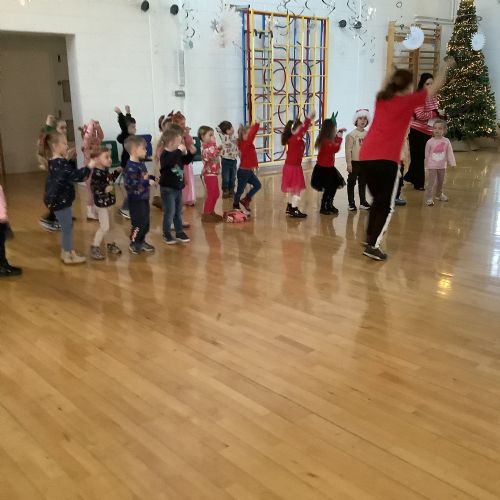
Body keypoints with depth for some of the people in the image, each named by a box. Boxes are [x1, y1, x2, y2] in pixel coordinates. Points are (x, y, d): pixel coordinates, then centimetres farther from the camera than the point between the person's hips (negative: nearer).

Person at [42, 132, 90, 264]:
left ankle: (66, 251, 32)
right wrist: (89, 167, -23)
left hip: (58, 199, 10)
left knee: (66, 226, 20)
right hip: (60, 200, -10)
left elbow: (70, 173, 16)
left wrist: (71, 160, 5)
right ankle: (68, 255, 13)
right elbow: (76, 176, -29)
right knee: (67, 227, 2)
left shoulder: (55, 161, 7)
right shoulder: (59, 163, -25)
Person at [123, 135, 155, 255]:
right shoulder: (131, 167, -22)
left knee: (146, 222, 16)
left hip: (144, 198, 9)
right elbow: (131, 184, -29)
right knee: (138, 223, -2)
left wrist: (152, 178, 5)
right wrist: (147, 182, -26)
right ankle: (133, 244, 12)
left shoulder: (141, 163, 8)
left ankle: (141, 242, 29)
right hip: (135, 200, -9)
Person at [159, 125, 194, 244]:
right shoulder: (165, 155, -19)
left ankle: (179, 233, 26)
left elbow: (186, 161, 20)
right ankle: (166, 235, 11)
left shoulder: (177, 154, 6)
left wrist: (189, 153, 3)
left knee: (178, 212, 15)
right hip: (167, 189, -8)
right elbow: (170, 161, -41)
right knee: (170, 212, -1)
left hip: (178, 187, 8)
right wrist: (179, 150, -38)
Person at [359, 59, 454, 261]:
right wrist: (446, 67, 28)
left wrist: (394, 73, 54)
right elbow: (435, 87, 15)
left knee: (378, 200, 22)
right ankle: (373, 246, -6)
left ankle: (370, 238, 25)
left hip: (366, 157, 6)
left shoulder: (381, 98, 16)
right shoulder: (408, 101, 3)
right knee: (386, 206, 2)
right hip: (386, 159, -6)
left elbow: (386, 84, 41)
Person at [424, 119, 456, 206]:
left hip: (442, 166, 3)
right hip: (432, 166, -3)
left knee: (441, 182, 19)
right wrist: (426, 166, 3)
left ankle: (439, 194, 39)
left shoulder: (446, 141, -6)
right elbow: (427, 154, -1)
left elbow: (450, 153, -3)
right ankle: (428, 198, 1)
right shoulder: (430, 141, -10)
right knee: (431, 183, -6)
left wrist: (452, 163, -8)